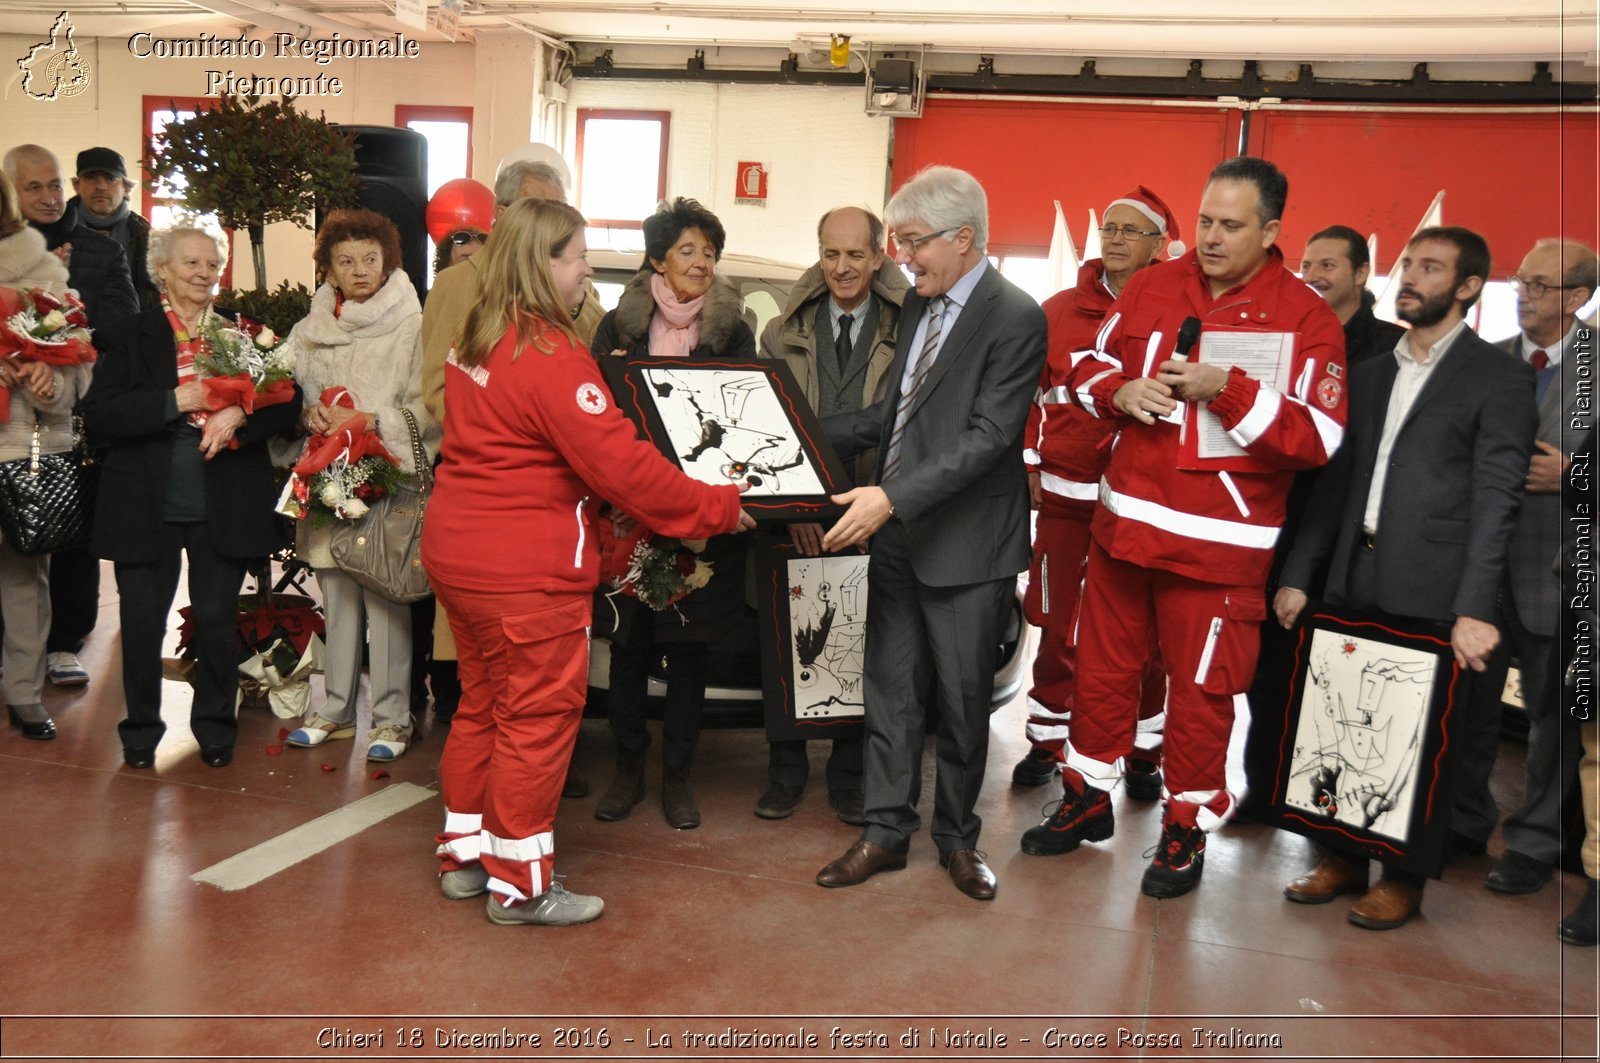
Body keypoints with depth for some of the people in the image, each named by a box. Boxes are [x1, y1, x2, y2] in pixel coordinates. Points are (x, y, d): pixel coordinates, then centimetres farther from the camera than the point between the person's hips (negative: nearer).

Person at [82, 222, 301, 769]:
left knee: (218, 620, 6)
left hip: (222, 510, 1)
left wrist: (238, 413, -19)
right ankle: (141, 727, 26)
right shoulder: (128, 337, 3)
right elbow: (98, 415, -8)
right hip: (147, 508, 0)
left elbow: (286, 402, -1)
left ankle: (215, 724, 26)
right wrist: (178, 401, -16)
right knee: (142, 622, 6)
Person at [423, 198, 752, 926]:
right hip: (527, 569, -9)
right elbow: (622, 464, -23)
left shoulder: (477, 339, 9)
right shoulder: (552, 359, -20)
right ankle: (520, 885, 17)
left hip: (457, 549, 9)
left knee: (483, 702, 20)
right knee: (539, 715, 4)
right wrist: (720, 508, -16)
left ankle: (464, 853, 33)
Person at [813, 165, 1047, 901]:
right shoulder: (918, 304, 11)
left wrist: (892, 497, -27)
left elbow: (988, 435, -21)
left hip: (965, 543, -7)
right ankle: (886, 832, 25)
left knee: (962, 698, 9)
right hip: (896, 534, 7)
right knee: (891, 691, 12)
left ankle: (957, 837, 28)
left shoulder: (1014, 319, -14)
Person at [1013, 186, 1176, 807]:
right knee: (1058, 627, 9)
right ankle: (1046, 742, 25)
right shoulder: (1060, 310, 6)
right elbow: (1027, 392, 10)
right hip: (1064, 493, 2)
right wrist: (1028, 466, 5)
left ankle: (1144, 753, 24)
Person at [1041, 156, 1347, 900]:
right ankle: (1088, 799, 34)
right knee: (1102, 668, 15)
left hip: (1219, 545, -4)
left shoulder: (1307, 319, -7)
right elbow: (1090, 367, 14)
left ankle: (1188, 827, 26)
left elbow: (1319, 439, -14)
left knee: (1200, 691, 6)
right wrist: (1121, 392, -9)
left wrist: (1228, 390, -22)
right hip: (1124, 525, 4)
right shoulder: (1152, 287, 5)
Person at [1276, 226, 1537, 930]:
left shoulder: (1500, 378, -1)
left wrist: (1475, 608, -17)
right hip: (1354, 580, 5)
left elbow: (1496, 498, -9)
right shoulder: (1370, 374, 17)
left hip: (1432, 592, -5)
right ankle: (1343, 859, 24)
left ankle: (1404, 877, 20)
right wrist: (1298, 574, 9)